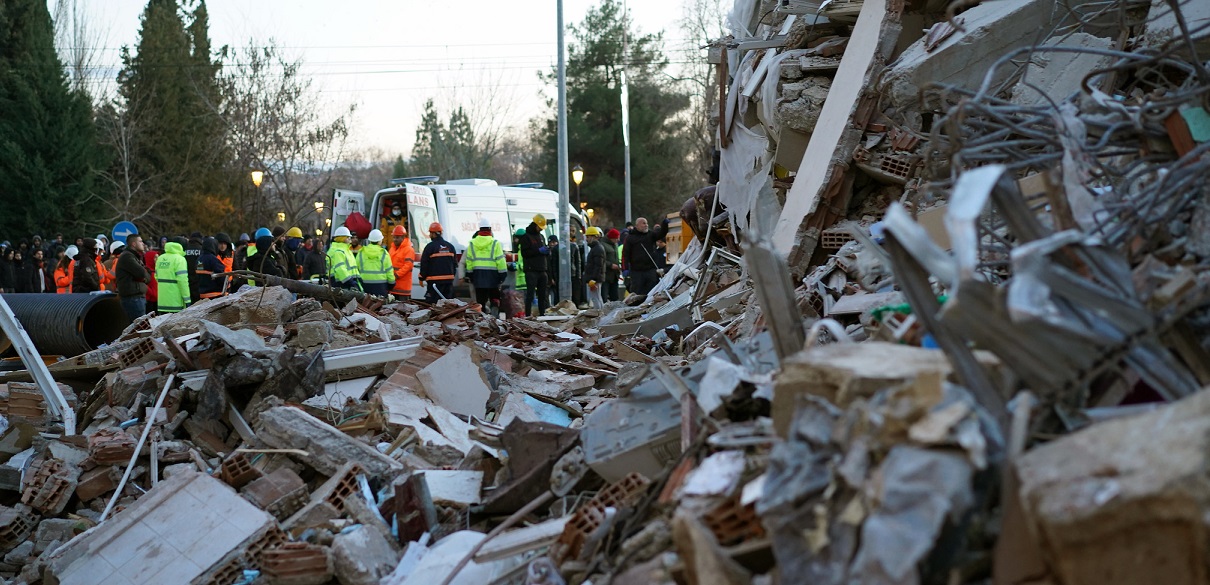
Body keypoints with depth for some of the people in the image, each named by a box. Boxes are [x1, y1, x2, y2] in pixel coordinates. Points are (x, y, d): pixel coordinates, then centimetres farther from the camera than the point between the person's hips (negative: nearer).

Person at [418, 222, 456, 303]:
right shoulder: (450, 246, 11)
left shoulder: (430, 246, -8)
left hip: (435, 281, -6)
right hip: (449, 280, 6)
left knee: (432, 304, -6)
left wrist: (422, 278, 4)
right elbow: (455, 264, 16)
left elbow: (424, 264, -6)